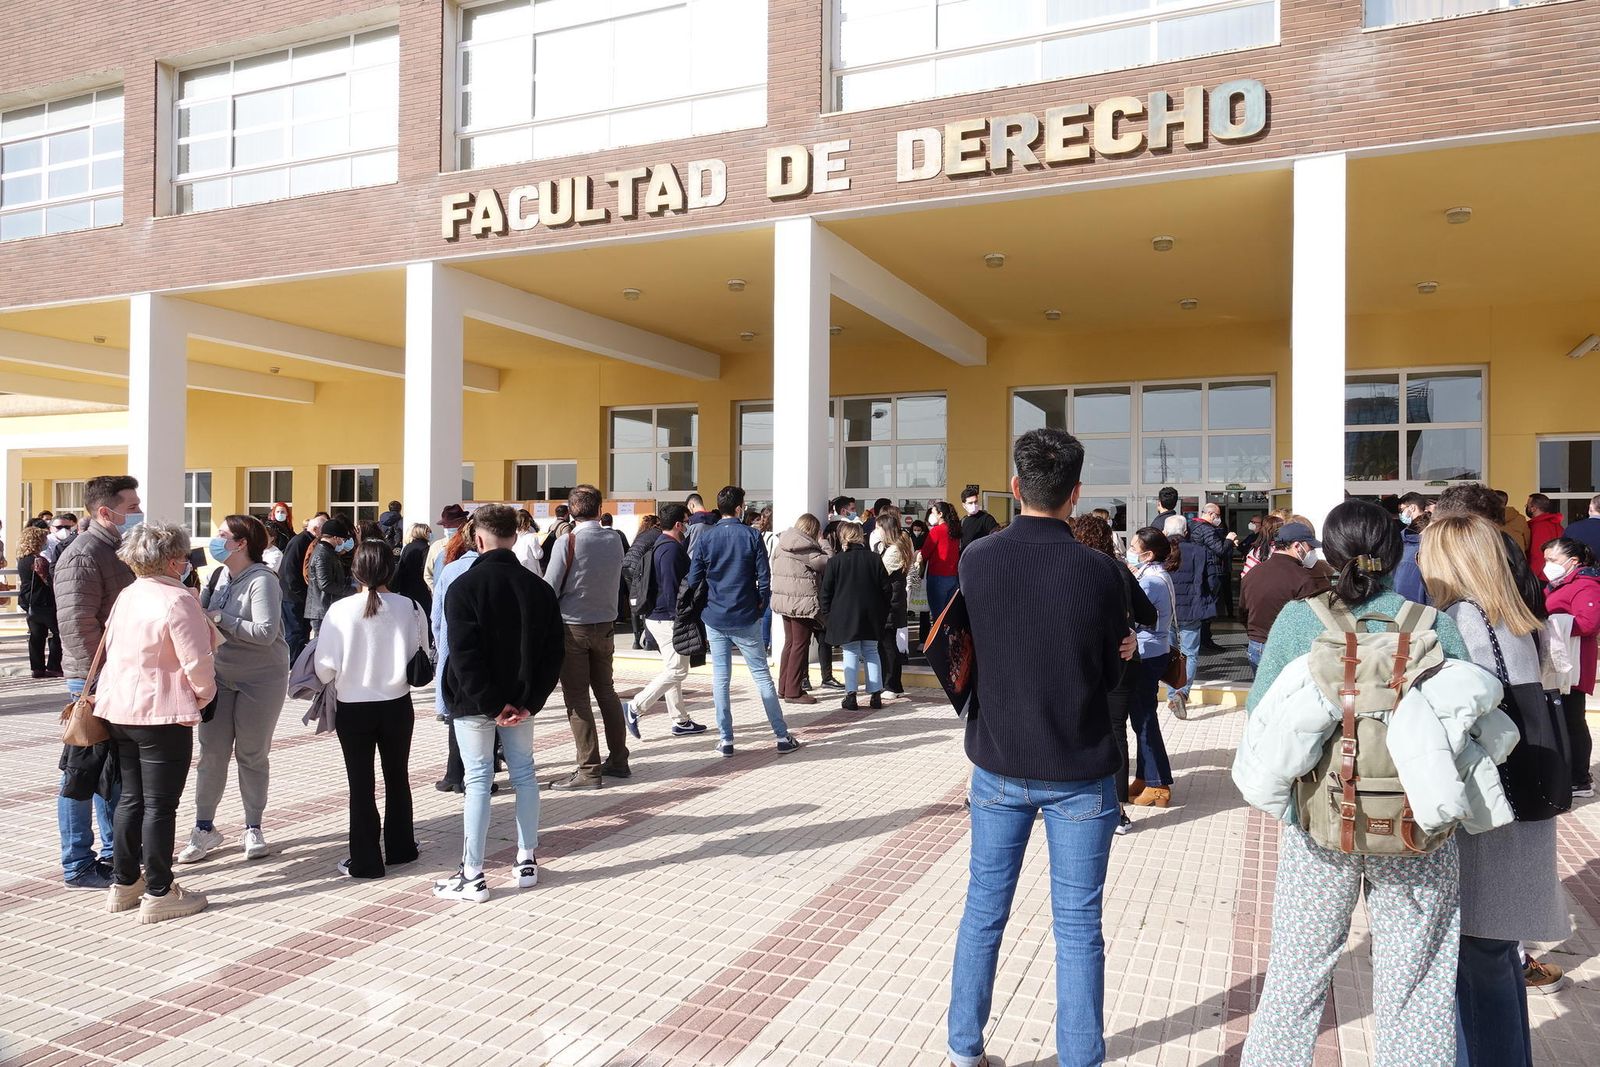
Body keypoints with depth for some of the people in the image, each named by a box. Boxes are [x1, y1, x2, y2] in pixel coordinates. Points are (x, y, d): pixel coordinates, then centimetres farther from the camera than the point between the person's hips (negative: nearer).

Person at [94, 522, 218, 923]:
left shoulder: (127, 596, 8)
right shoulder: (177, 600, -18)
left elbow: (113, 646, 15)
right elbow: (196, 662, -18)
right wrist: (204, 695, 0)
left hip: (119, 709, 8)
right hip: (162, 713, -8)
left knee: (131, 798, 18)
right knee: (160, 805, 0)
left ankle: (123, 883, 27)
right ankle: (158, 894, 8)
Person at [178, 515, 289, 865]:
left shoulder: (262, 580, -17)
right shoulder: (219, 577, 3)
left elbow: (265, 632, -26)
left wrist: (219, 618, -20)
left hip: (261, 679, -5)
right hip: (221, 675, 5)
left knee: (252, 755, 6)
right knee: (211, 753, 6)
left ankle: (253, 828, 20)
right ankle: (205, 828, 18)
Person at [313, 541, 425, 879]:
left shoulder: (340, 610, -15)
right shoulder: (411, 609, -11)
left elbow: (325, 668, -10)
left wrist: (341, 681, 11)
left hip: (353, 708, -2)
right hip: (397, 706, 2)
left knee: (361, 784, 10)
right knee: (398, 778, 19)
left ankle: (365, 861, 16)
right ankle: (400, 849, 32)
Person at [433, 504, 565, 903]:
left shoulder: (464, 587, -13)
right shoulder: (537, 587, 1)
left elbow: (464, 656, -19)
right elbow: (553, 652, -1)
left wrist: (491, 704, -14)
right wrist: (531, 702, -3)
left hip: (474, 702, -4)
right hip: (520, 700, 4)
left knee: (478, 781, 1)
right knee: (524, 775, 13)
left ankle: (473, 876, 7)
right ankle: (526, 863, 21)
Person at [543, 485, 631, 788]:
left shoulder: (566, 542, -14)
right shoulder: (614, 541, 0)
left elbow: (549, 589, -11)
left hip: (572, 627, -5)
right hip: (605, 625, 5)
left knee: (577, 698, 1)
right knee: (606, 690, 16)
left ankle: (588, 770, 2)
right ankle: (618, 760, 22)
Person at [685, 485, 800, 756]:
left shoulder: (705, 539, 0)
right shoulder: (752, 536, -5)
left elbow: (693, 581, 2)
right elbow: (764, 578, -6)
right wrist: (760, 608, 9)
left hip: (714, 620, 2)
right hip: (746, 620, -1)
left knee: (720, 679, 8)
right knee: (762, 676, 5)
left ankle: (725, 740, 10)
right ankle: (782, 736, 8)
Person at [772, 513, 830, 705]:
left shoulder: (782, 546, 10)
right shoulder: (805, 548, -16)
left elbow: (774, 569, 16)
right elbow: (827, 562, -16)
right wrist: (822, 542, -3)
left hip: (784, 601, 9)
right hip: (803, 602, -9)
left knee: (790, 643, 17)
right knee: (800, 645, -1)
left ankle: (783, 688, 22)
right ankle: (793, 691, 1)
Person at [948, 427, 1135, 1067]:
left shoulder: (975, 560, -8)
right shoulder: (1099, 572, -15)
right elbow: (1112, 675, -4)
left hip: (998, 766, 3)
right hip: (1078, 773, -3)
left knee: (984, 909, 17)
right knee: (1078, 926, 10)